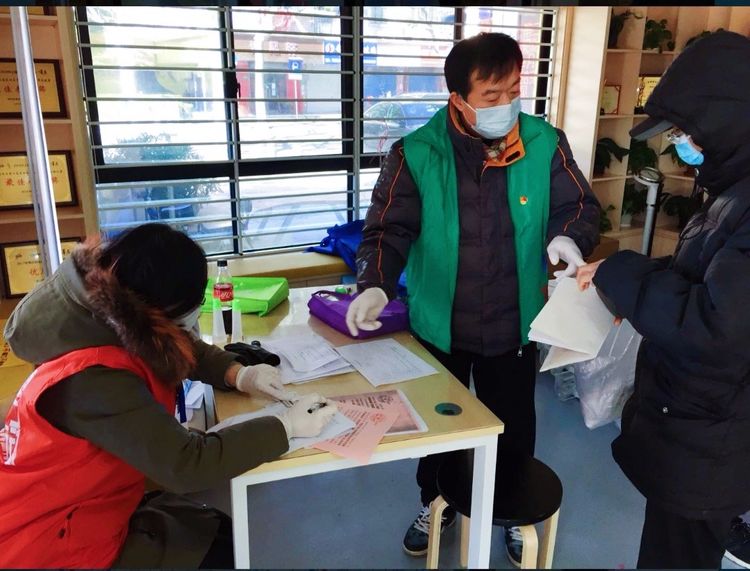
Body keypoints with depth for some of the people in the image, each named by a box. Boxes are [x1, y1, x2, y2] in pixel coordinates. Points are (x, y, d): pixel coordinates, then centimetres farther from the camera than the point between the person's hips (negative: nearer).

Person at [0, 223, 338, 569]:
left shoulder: (108, 322, -7)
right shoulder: (93, 379, -33)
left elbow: (185, 350, 10)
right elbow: (186, 465, -35)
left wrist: (239, 374, -8)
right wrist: (286, 426, -26)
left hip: (90, 506, 8)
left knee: (237, 529, 11)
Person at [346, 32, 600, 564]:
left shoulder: (545, 144, -9)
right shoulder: (417, 154, -14)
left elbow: (580, 206, 0)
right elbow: (389, 228, -13)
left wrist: (570, 239, -23)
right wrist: (375, 285, -30)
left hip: (513, 327, 1)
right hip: (438, 326, -1)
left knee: (514, 426, 19)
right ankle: (435, 503, 48)